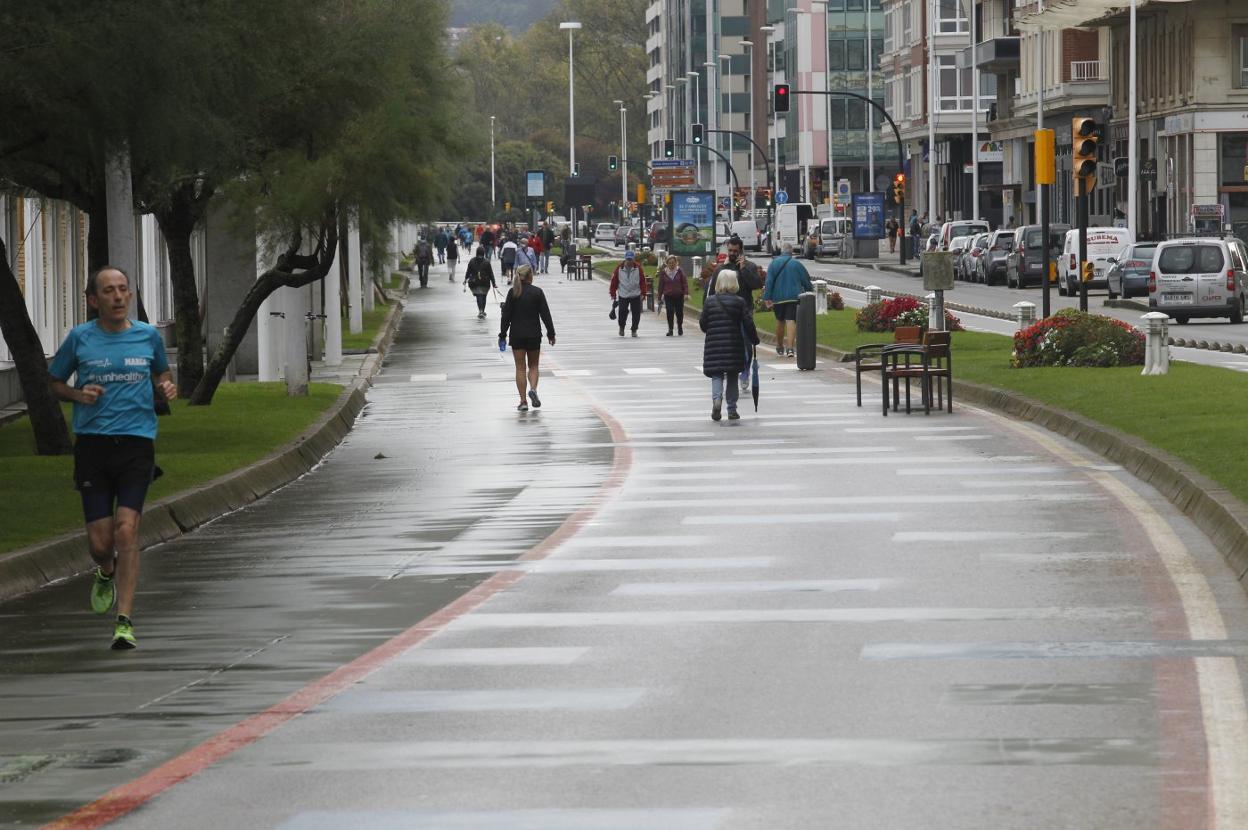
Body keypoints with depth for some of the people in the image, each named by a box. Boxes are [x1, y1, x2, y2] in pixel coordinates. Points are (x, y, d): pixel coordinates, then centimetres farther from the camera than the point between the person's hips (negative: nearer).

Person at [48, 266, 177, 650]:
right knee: (99, 541, -1)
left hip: (137, 441, 0)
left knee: (126, 530, -15)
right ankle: (106, 574, 38)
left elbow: (162, 371, 24)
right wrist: (78, 395, -6)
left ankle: (125, 622, -12)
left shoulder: (148, 336, 6)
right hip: (92, 442, 0)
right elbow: (55, 382, 15)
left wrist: (167, 386, 1)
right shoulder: (80, 338, 3)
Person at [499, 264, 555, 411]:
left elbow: (506, 315, -2)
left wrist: (503, 334, 5)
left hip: (517, 335, 1)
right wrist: (551, 333, 4)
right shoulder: (537, 292, -6)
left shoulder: (513, 293, -3)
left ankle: (523, 401, 0)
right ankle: (533, 388, -13)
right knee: (533, 365, 14)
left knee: (520, 367, 4)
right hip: (534, 334, 0)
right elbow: (545, 314, -4)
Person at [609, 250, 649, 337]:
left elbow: (643, 281, 0)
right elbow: (614, 281, 1)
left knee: (636, 313, 0)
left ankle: (634, 330, 15)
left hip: (635, 295, 1)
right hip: (623, 295, -1)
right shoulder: (619, 268, -5)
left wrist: (643, 293, -5)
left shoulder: (638, 268, -4)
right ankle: (621, 327, 24)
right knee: (623, 312, -3)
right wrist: (613, 294, 1)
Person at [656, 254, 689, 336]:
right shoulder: (663, 272, 2)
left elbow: (685, 282, 0)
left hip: (679, 296, 0)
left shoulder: (679, 271, 0)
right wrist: (660, 296, 6)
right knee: (670, 312, -10)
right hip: (668, 296, 0)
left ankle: (680, 328, 27)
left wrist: (686, 293, -10)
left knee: (679, 312, 5)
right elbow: (661, 285, 7)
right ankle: (670, 329, -1)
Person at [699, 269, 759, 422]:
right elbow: (748, 323, -5)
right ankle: (732, 410, 13)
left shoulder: (710, 301, -1)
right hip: (733, 345, 0)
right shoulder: (739, 302, -4)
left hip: (714, 345, 0)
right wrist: (754, 340, 9)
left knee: (717, 375, 4)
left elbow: (703, 324, 2)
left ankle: (717, 398, -25)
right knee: (732, 376, 12)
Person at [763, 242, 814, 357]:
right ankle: (790, 347, -18)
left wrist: (767, 298, -4)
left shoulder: (774, 263, 0)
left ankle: (779, 347, 28)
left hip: (778, 297, 2)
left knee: (780, 321, 17)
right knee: (791, 321, -6)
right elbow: (806, 281, 4)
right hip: (794, 296, -2)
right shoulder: (797, 264, -1)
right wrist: (810, 292, 21)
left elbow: (769, 282, -4)